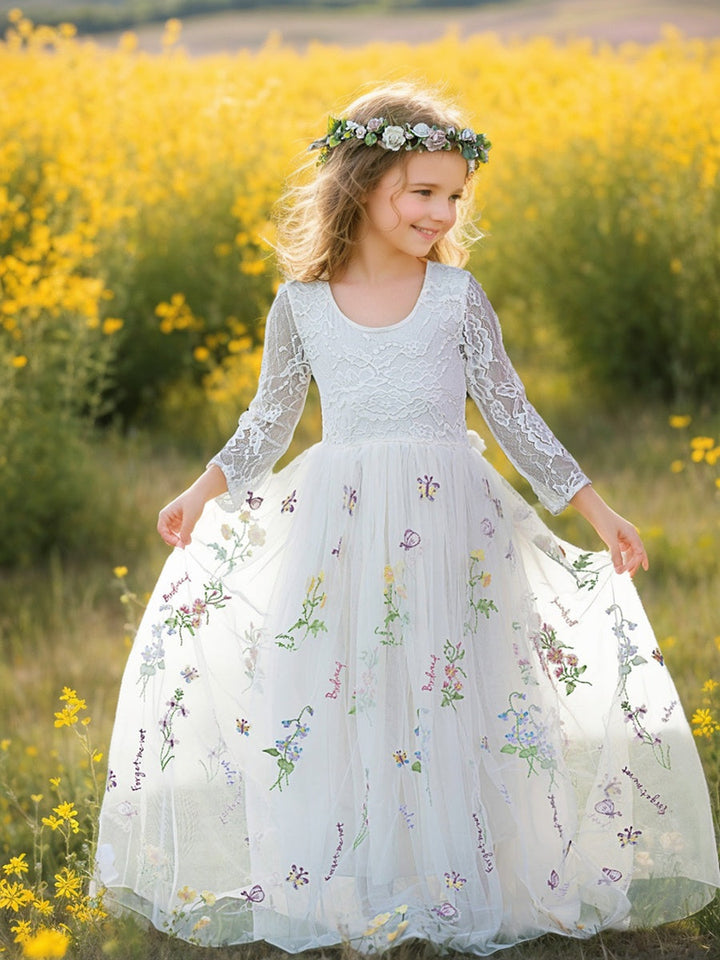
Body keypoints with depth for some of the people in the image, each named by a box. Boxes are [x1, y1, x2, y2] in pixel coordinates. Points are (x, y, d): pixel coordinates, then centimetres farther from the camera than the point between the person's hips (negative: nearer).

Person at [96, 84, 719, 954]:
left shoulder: (457, 295, 0)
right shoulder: (301, 303, 2)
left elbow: (511, 414, 6)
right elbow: (269, 419, 14)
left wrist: (594, 506, 4)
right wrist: (207, 489, 3)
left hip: (449, 522, 0)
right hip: (338, 524, 1)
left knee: (454, 705, 1)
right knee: (329, 709, 0)